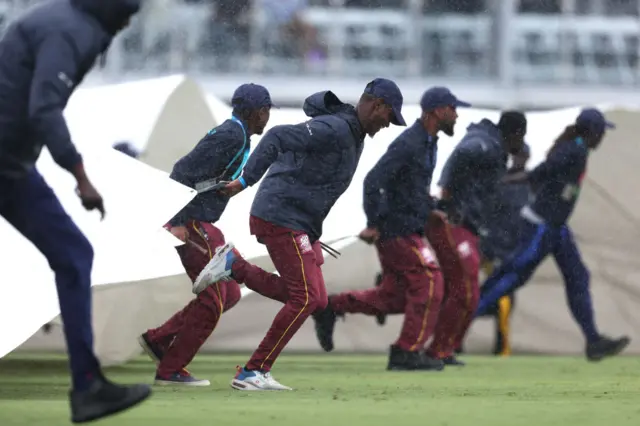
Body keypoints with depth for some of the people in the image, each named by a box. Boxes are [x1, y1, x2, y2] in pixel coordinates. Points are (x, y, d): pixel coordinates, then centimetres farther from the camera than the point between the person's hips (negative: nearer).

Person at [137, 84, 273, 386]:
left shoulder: (234, 134, 18)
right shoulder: (232, 135, -14)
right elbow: (185, 173, -21)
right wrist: (178, 223, -25)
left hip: (202, 226, 10)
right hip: (190, 225, -10)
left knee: (229, 295, 12)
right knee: (211, 301, -6)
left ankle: (158, 339, 14)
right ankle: (169, 370, 0)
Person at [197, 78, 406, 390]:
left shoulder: (354, 136, 14)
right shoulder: (333, 128, -18)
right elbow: (278, 138, -29)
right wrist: (245, 181, -33)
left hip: (302, 226, 10)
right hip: (282, 220, -10)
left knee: (315, 300, 9)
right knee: (305, 299, -11)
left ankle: (235, 266, 10)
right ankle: (252, 372, -6)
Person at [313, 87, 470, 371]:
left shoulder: (428, 143, 13)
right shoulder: (407, 144, -18)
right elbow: (373, 182, -23)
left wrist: (428, 211, 15)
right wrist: (373, 225, -21)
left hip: (408, 228, 10)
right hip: (398, 229, -10)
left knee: (393, 297, 12)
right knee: (428, 283, -8)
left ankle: (330, 307, 18)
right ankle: (408, 352, -2)